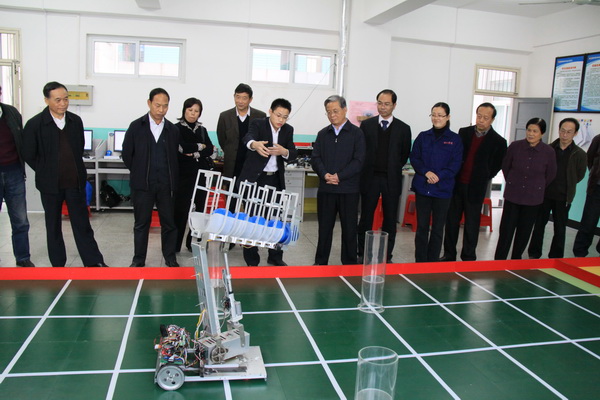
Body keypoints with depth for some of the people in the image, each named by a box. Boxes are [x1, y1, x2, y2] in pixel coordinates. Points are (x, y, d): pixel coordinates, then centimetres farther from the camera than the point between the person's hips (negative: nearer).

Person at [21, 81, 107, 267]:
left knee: (82, 223, 8)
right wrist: (46, 174, 2)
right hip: (50, 184, -2)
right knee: (53, 226, 11)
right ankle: (58, 264, 24)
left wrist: (77, 171, 10)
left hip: (75, 182, 2)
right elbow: (28, 155, -3)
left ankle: (93, 262, 15)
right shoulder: (35, 124, -9)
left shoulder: (76, 121, 1)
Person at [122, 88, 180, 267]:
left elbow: (175, 157, 10)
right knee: (141, 223, 8)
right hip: (142, 184, -1)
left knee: (169, 222, 6)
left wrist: (172, 178, 6)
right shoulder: (136, 127, 0)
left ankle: (170, 258, 20)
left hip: (166, 185, 1)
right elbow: (127, 154, 5)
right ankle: (138, 259, 20)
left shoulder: (173, 130, 4)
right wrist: (139, 173, 8)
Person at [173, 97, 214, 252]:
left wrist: (194, 154, -12)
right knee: (181, 209, -4)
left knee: (200, 208, 2)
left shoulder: (202, 129, 15)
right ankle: (175, 244, 7)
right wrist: (199, 147, -3)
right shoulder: (177, 128, 1)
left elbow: (210, 150, 3)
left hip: (201, 174, 4)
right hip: (184, 174, -4)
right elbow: (181, 147, -15)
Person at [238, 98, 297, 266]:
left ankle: (275, 257, 22)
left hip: (275, 180, 4)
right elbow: (248, 137, -29)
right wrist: (255, 144, -53)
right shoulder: (258, 123, -8)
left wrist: (284, 151, -22)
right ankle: (252, 260, 9)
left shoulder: (288, 130, 6)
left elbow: (293, 154, 1)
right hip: (254, 178, -4)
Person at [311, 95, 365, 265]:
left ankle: (349, 264, 18)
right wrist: (325, 174, -14)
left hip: (348, 189, -3)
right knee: (324, 227, 10)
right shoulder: (323, 134, 11)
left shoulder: (356, 133, 1)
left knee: (349, 228, 5)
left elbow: (358, 160, -8)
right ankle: (320, 262, 22)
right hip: (326, 188, 3)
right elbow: (315, 158, 5)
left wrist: (339, 176, -15)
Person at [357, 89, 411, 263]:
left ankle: (386, 256, 17)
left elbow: (405, 154, 9)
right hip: (370, 177, 0)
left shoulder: (403, 128, 3)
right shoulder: (366, 124, 4)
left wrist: (393, 169, 6)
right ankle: (362, 254, 16)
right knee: (366, 218, 6)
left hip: (391, 179, 0)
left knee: (390, 220, 6)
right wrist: (365, 170, 4)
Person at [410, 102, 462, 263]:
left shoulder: (455, 139, 1)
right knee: (421, 227, 5)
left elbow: (455, 164, -4)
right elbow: (414, 158, 3)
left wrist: (439, 176, -17)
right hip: (422, 187, 1)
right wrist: (426, 172, -14)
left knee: (437, 228, 6)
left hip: (443, 189, -1)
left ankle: (433, 262, 17)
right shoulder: (423, 136, 7)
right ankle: (420, 261, 15)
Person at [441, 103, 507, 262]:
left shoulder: (498, 141, -5)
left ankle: (468, 258, 17)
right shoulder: (463, 132, 5)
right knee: (451, 221, 9)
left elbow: (497, 166, 5)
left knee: (471, 225, 5)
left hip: (476, 188, -3)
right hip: (456, 184, 3)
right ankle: (449, 255, 21)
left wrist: (483, 179, 1)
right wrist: (452, 177, 4)